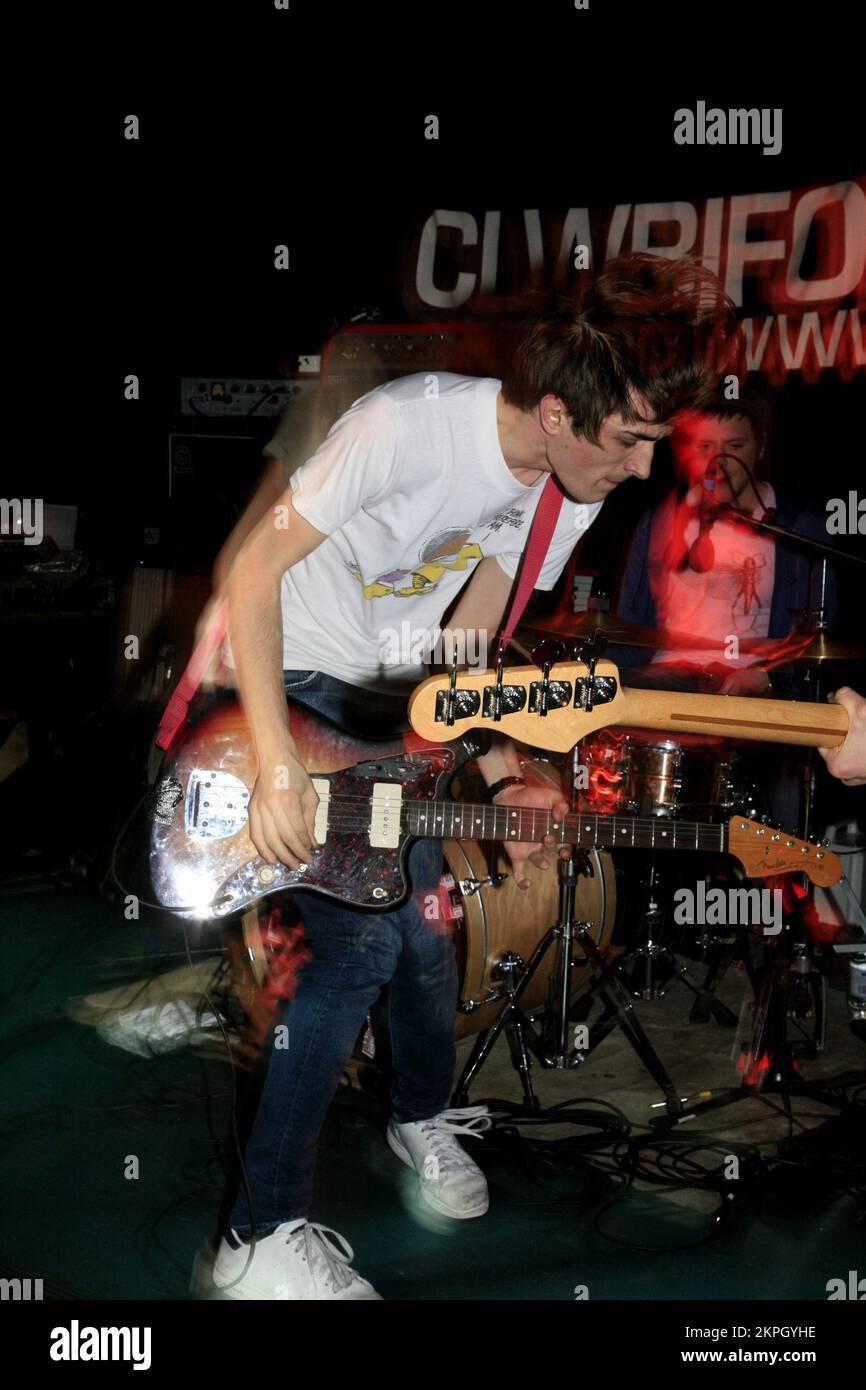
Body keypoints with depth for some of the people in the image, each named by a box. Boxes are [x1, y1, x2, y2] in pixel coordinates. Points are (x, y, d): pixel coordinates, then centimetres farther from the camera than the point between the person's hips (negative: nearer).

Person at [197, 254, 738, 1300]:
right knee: (361, 941, -16)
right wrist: (277, 766, -31)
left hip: (394, 696, 7)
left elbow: (462, 645, -2)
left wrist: (506, 778, -16)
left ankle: (423, 1114, 39)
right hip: (289, 677, -6)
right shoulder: (407, 426, -32)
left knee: (422, 920, 9)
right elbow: (254, 565, -26)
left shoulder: (575, 487, -9)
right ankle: (263, 1235, -4)